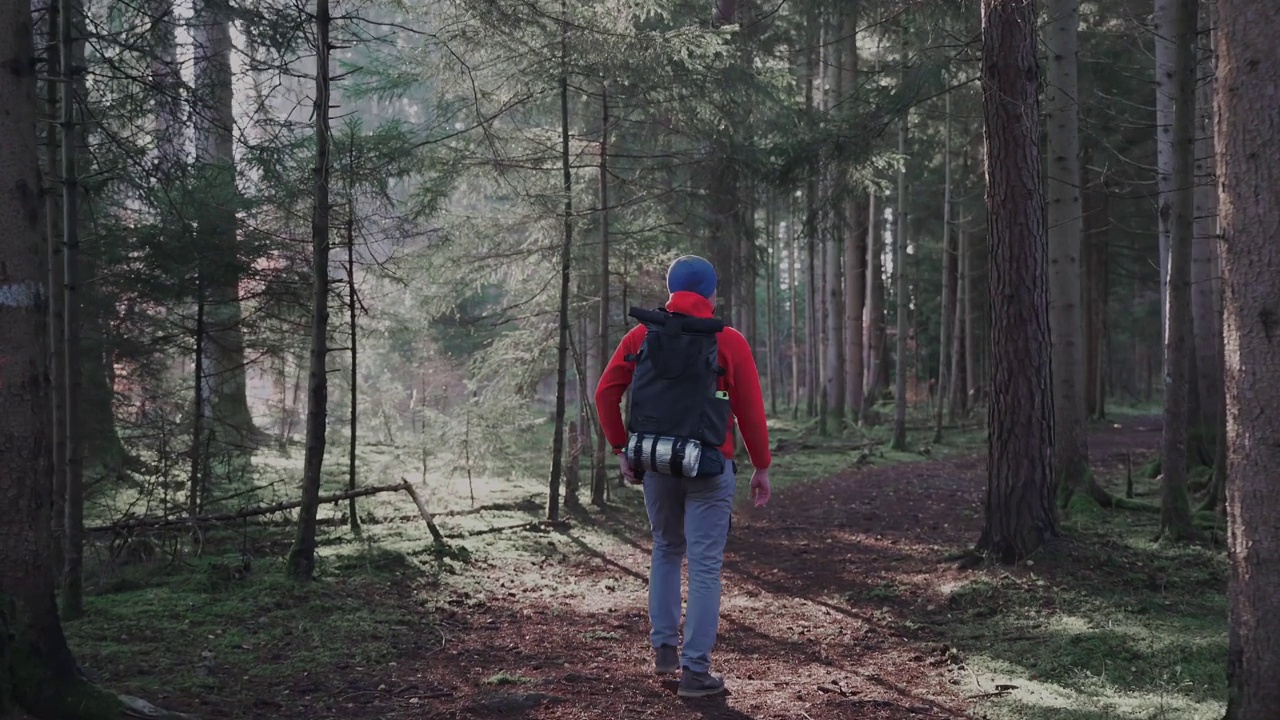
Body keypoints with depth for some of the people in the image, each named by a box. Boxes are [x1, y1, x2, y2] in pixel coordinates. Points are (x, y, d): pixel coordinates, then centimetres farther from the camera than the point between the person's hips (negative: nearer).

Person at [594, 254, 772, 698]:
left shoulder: (641, 336, 3)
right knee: (705, 566, 2)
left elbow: (606, 393, 0)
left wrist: (621, 449, 8)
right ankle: (695, 671, 3)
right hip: (707, 468, -3)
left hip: (654, 462, 4)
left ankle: (664, 649, 21)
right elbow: (750, 410, -5)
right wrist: (761, 467, 4)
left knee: (666, 550, 23)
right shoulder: (729, 342, -5)